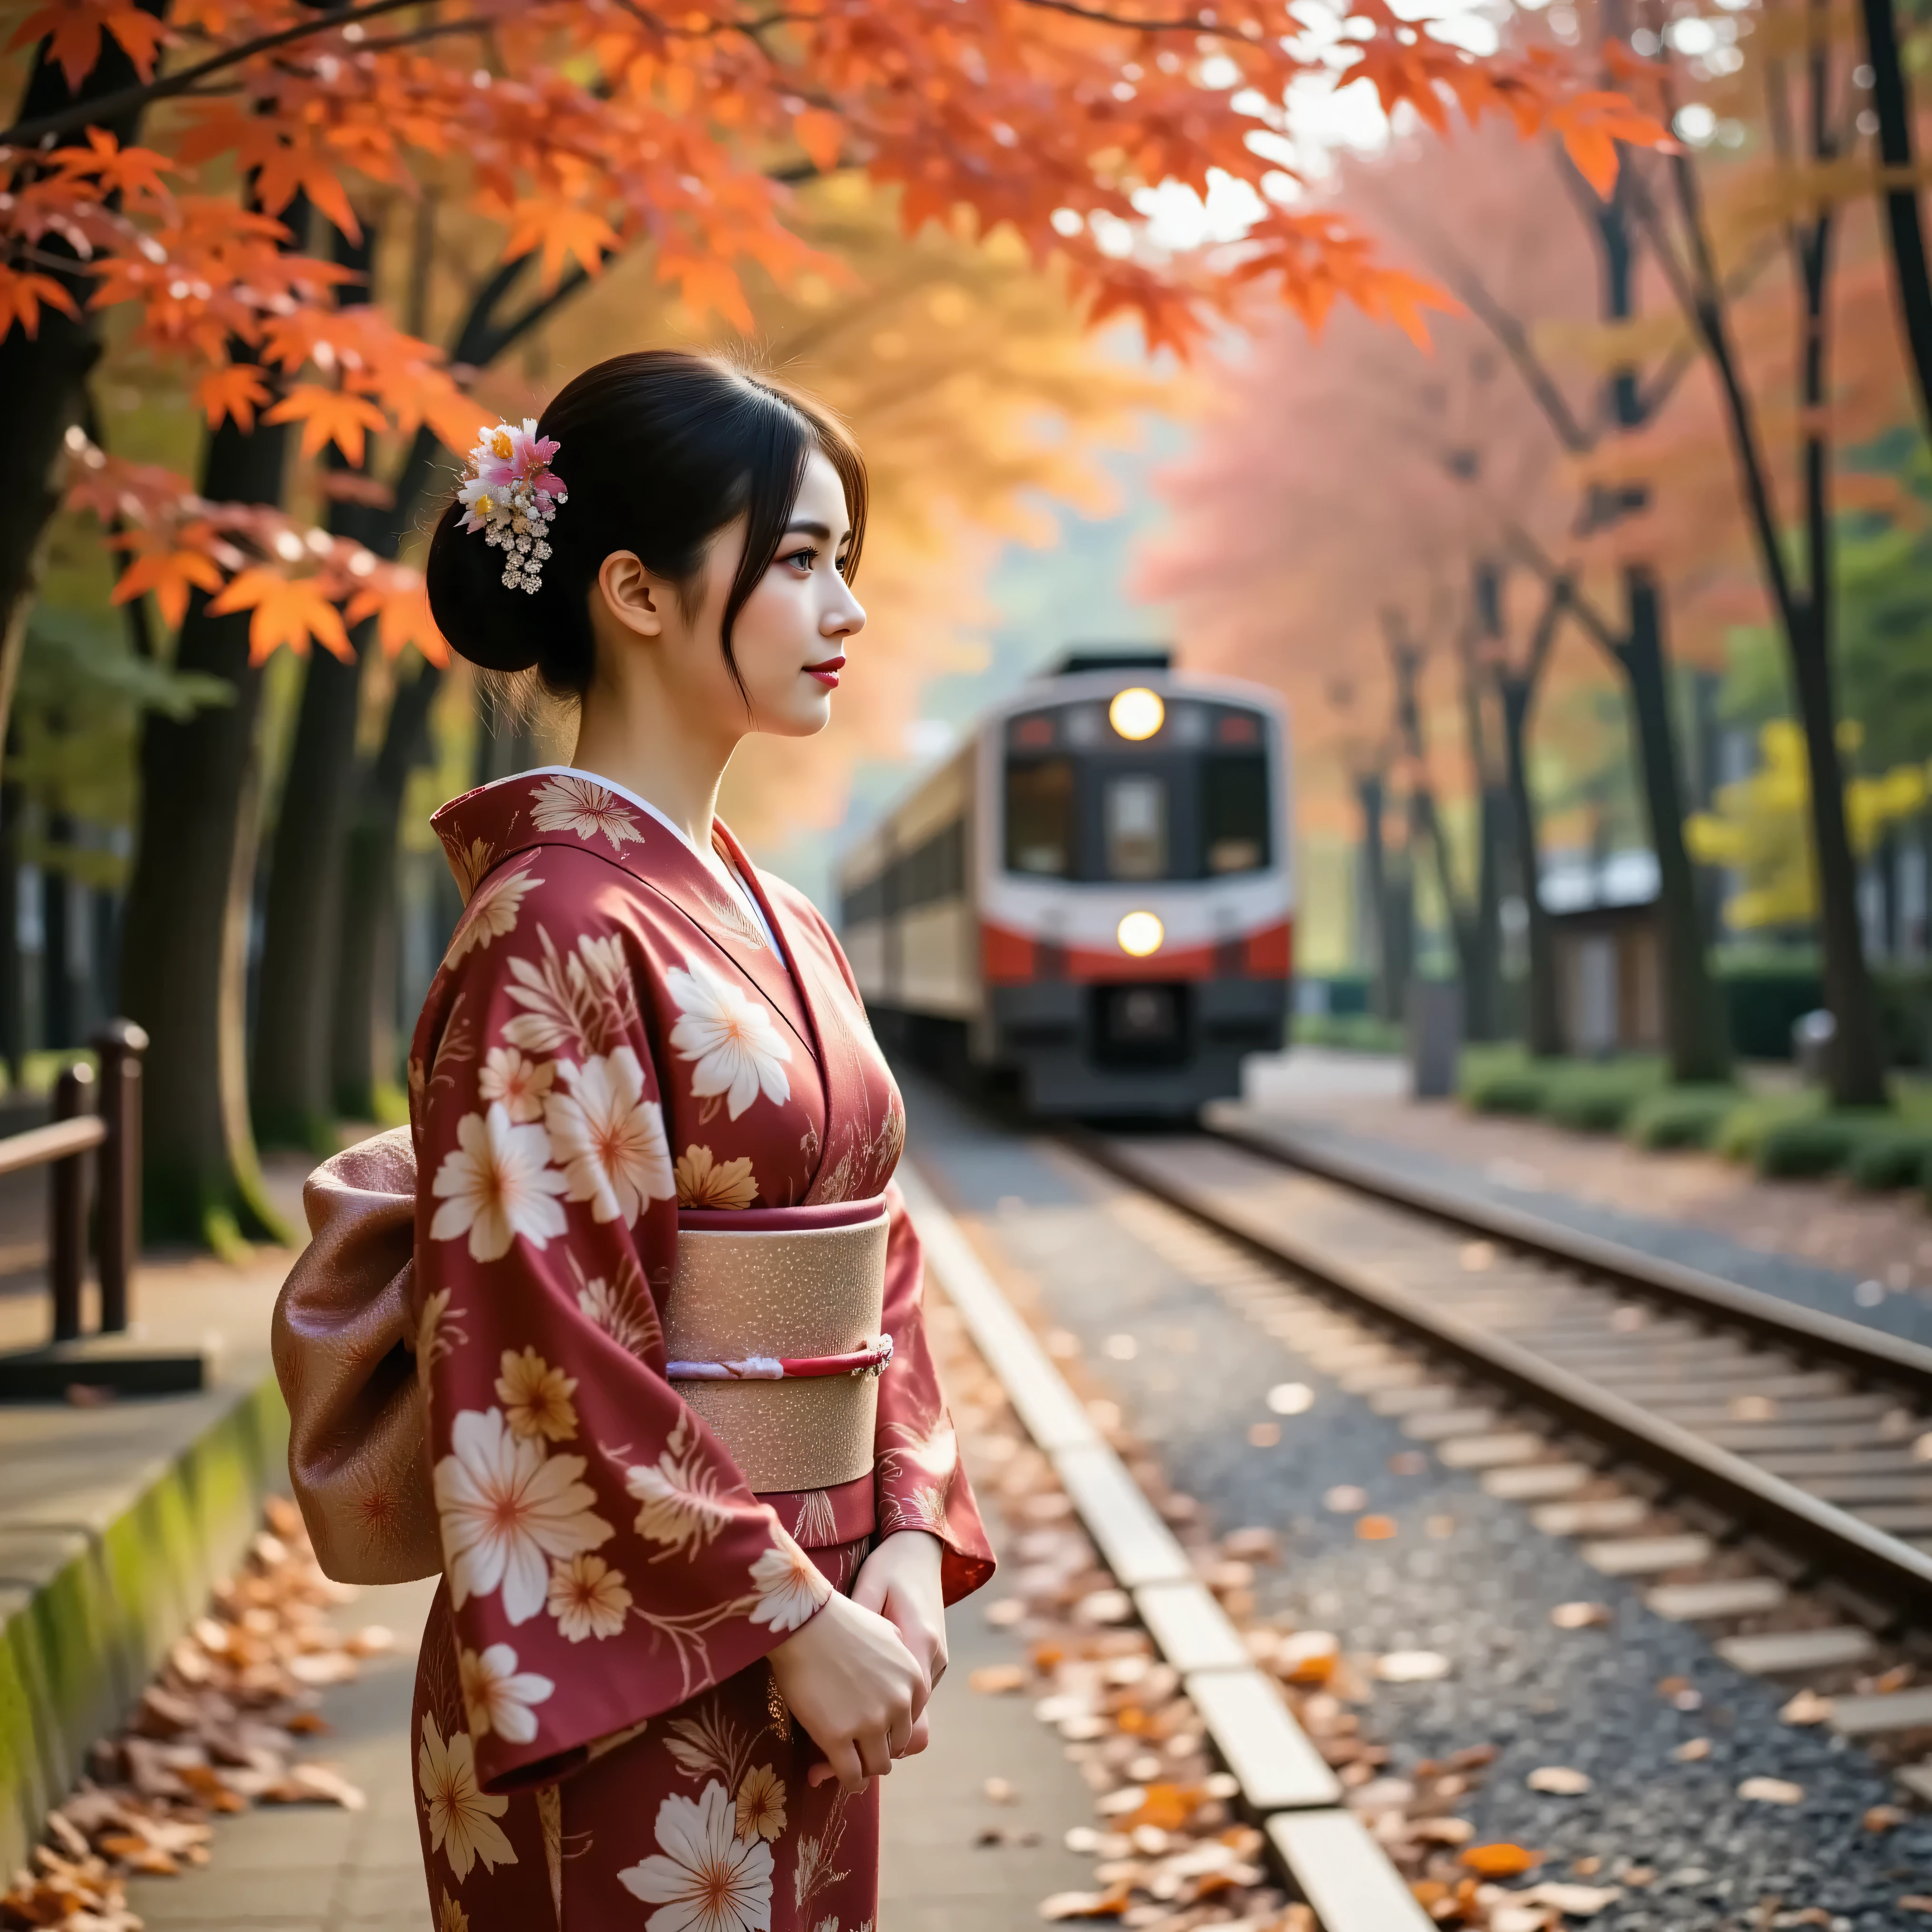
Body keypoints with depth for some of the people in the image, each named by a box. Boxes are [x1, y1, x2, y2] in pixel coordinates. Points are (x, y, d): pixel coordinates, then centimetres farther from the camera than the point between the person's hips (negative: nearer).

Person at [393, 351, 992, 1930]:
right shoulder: (554, 928, -15)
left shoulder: (777, 926, 10)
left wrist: (909, 1536, 0)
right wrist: (793, 1614, -16)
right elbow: (548, 1350, -19)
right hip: (626, 1688, -8)